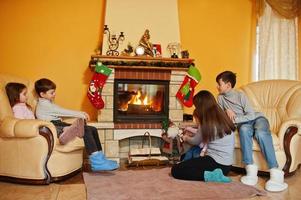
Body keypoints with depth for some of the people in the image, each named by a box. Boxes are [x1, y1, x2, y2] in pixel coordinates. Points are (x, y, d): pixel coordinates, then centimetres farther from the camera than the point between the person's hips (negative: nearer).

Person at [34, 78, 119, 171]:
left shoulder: (49, 103, 26)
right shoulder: (43, 104, -5)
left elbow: (62, 112, 22)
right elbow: (62, 111, -13)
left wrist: (80, 113, 8)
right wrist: (79, 114, -12)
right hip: (55, 128, -10)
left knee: (92, 129, -3)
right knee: (86, 130, -27)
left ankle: (100, 158, -5)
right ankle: (96, 162, -30)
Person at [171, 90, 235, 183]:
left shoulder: (207, 123, -17)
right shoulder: (222, 117, 6)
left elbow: (195, 141, 2)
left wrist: (186, 138, 24)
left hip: (216, 163, -9)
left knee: (175, 170, -10)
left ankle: (210, 176, -17)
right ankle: (213, 173, 6)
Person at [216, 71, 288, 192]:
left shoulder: (240, 95, -13)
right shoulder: (220, 97, 1)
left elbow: (251, 115, -17)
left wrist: (235, 119, -25)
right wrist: (226, 111, -13)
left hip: (257, 118, -2)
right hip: (244, 123, 2)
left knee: (261, 133, -37)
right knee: (243, 129, -36)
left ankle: (275, 172, -40)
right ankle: (250, 169, -40)